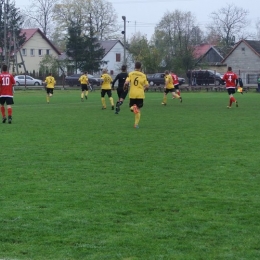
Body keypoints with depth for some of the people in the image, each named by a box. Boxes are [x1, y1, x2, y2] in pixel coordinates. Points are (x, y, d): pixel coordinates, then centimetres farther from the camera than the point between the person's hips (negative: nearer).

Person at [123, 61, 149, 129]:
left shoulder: (130, 74, -1)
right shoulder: (143, 75, 1)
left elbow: (126, 83, -13)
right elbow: (147, 86, 1)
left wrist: (125, 88, 7)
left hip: (132, 94, -1)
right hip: (140, 94, 1)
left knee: (132, 106, 16)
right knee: (138, 109, 11)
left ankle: (133, 108, -22)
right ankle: (136, 124, 5)